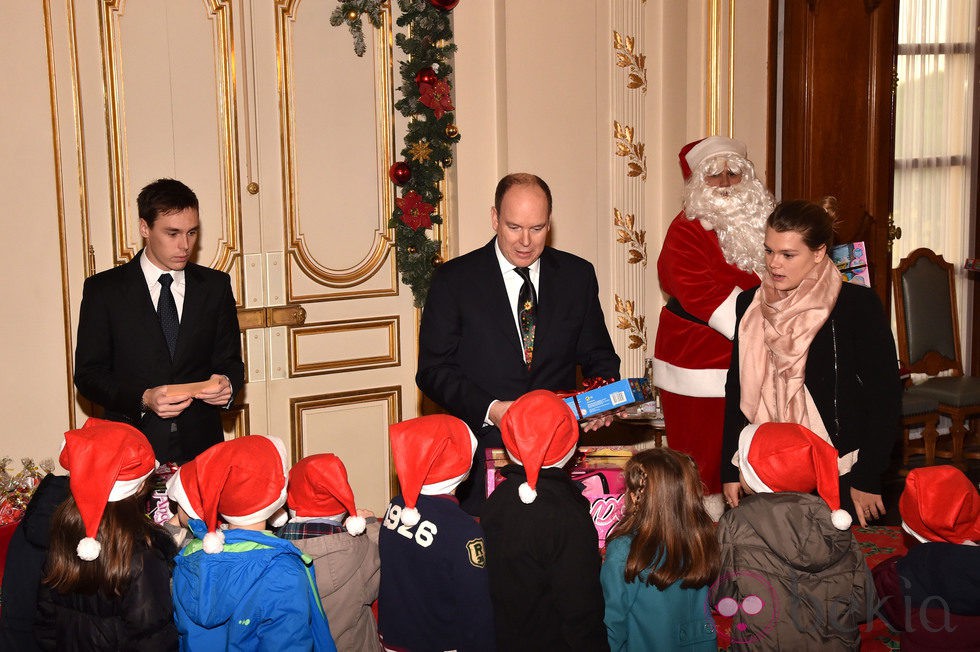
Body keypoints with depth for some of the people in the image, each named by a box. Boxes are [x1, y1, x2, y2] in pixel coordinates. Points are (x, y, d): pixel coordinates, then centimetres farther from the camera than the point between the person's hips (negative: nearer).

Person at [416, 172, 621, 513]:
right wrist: (490, 410, -17)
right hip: (484, 454, -2)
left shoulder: (578, 275, 8)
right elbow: (433, 370, -3)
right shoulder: (453, 279, 0)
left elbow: (599, 356, 15)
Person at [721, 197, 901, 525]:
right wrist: (731, 471, 6)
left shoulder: (858, 304, -9)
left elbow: (885, 397, -7)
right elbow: (737, 391, 9)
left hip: (840, 477, -3)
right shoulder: (750, 305, 4)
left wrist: (867, 479, -8)